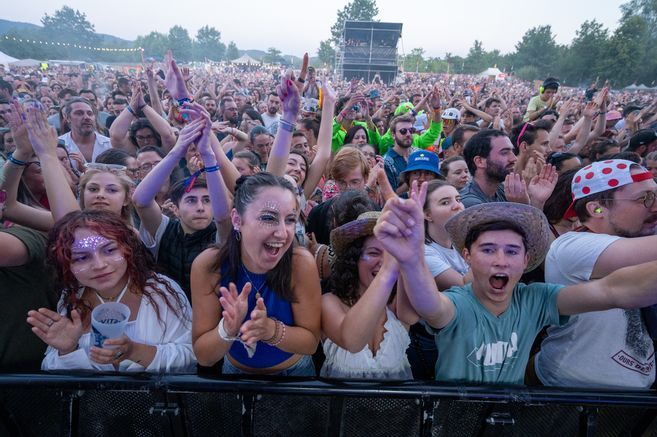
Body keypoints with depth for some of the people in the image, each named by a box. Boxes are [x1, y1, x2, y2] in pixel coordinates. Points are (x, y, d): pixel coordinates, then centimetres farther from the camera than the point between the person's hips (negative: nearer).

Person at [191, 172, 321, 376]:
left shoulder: (301, 263, -22)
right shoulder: (208, 265, -19)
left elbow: (311, 342, -15)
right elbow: (203, 357, -14)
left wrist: (270, 329, -32)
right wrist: (228, 328, -33)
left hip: (295, 369, 0)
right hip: (236, 369, 1)